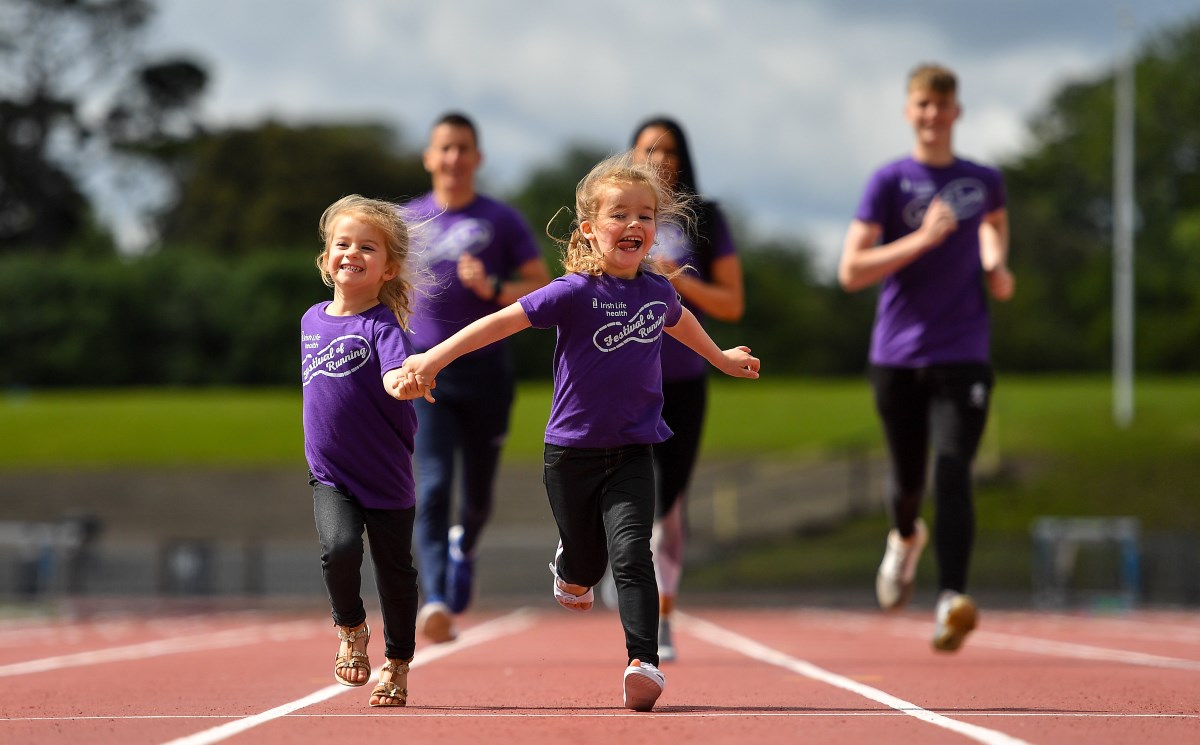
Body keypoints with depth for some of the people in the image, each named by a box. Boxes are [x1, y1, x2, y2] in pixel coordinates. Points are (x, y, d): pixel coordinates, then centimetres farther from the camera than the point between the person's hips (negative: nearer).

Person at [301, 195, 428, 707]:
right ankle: (351, 630, 6)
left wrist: (402, 379, -56)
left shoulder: (382, 324, -14)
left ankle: (397, 665, 30)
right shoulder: (313, 320, 4)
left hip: (386, 476, -3)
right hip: (330, 476, 3)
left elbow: (397, 375, -34)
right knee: (339, 548, -21)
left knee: (395, 572, 9)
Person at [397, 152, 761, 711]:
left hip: (633, 450, 2)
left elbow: (679, 321, 27)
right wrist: (435, 358, -31)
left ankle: (644, 662, -16)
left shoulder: (657, 291, 2)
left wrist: (721, 359, 44)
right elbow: (503, 321, -21)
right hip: (572, 450, -2)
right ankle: (569, 574, 48)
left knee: (631, 555, -14)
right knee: (586, 563, 12)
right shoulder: (576, 293, -14)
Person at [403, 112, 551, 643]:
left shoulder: (502, 221, 3)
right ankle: (435, 602, -25)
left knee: (478, 494, 10)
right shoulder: (407, 221, 8)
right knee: (433, 487, -16)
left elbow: (544, 290, 0)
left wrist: (494, 289, -16)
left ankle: (463, 546, 45)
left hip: (485, 369, 0)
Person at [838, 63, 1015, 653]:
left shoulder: (984, 182, 7)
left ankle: (951, 600, -26)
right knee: (907, 477, 11)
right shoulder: (889, 183, -2)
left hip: (963, 358, 0)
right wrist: (922, 239, -18)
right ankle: (906, 537, 47)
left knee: (953, 475, -16)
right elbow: (850, 273, -9)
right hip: (897, 356, 0)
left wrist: (998, 267, 12)